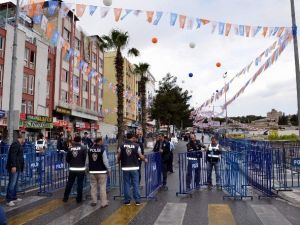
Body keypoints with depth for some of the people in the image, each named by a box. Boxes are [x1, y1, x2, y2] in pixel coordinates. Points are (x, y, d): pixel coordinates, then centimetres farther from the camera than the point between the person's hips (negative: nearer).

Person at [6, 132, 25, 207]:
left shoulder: (18, 145, 19)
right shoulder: (16, 144, -13)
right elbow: (13, 156, -22)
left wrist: (20, 167, 29)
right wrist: (13, 166, -27)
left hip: (17, 167, 11)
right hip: (14, 167, -11)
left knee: (15, 184, 16)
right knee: (12, 184, -8)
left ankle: (14, 198, 25)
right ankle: (9, 200, -4)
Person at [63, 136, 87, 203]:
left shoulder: (70, 148, 0)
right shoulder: (83, 148, -10)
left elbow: (67, 159, 5)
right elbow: (85, 158, -11)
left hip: (72, 169, 3)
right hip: (81, 169, -3)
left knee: (69, 183, 15)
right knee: (80, 184, 6)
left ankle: (65, 198, 22)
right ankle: (79, 199, 12)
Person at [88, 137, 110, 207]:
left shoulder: (90, 150, 0)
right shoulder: (102, 149, -14)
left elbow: (88, 160, 8)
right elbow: (105, 160, -13)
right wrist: (108, 169, -2)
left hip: (92, 171, 5)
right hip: (101, 171, -4)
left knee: (93, 186, 14)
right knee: (102, 187, 2)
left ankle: (94, 201, 24)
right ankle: (104, 203, 6)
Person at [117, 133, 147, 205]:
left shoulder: (122, 146, -3)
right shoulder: (136, 145, -6)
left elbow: (118, 157, 1)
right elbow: (140, 156, -2)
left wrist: (119, 161, 22)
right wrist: (145, 159, 18)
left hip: (125, 168, 1)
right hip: (134, 167, -1)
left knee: (126, 184, 8)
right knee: (135, 184, 7)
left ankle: (127, 201, 14)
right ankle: (137, 200, 11)